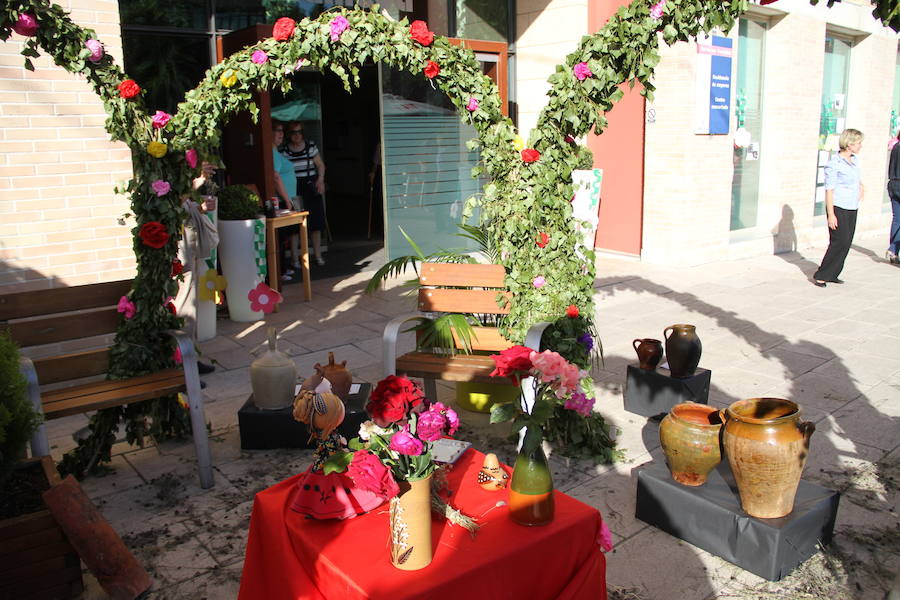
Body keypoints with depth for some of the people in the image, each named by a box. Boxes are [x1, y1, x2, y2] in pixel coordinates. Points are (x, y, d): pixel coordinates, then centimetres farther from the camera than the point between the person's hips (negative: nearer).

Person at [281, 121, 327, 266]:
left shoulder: (311, 146, 6)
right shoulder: (284, 150, 1)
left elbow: (320, 165, 10)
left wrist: (320, 180, -7)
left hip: (311, 188, 2)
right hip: (293, 190, -2)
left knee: (315, 223, 3)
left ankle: (318, 256, 14)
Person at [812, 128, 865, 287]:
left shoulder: (855, 160, 11)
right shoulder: (834, 164, -13)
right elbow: (829, 191, -14)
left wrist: (861, 186, 15)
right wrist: (831, 214, -17)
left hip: (852, 209, 8)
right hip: (838, 208, -8)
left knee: (847, 243, 7)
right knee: (840, 242, -10)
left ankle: (832, 274, 15)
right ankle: (820, 275, -1)